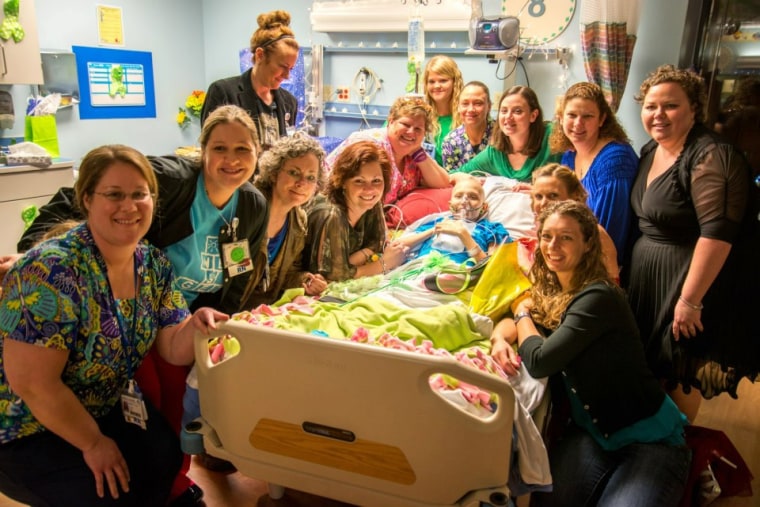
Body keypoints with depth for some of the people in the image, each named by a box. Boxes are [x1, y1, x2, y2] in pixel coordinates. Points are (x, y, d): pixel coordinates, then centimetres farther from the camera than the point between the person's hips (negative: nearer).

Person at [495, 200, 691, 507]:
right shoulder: (549, 290, 2)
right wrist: (502, 338, -11)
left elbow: (539, 362, -26)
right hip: (590, 431, 5)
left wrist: (523, 312, -7)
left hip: (649, 438, -5)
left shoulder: (598, 298, -23)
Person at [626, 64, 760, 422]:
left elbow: (717, 234, -27)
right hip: (649, 274, 9)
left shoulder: (710, 157, -21)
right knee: (651, 358, 20)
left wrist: (690, 300, -26)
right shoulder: (651, 151, 7)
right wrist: (628, 268, 16)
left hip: (691, 277, -8)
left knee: (679, 369, 6)